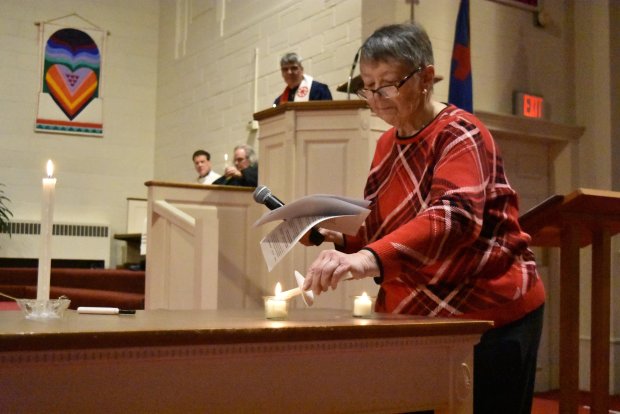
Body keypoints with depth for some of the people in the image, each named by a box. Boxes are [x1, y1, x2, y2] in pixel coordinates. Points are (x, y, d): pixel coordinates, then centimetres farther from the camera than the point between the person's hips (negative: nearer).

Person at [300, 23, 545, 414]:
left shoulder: (460, 134, -15)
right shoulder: (387, 144, 8)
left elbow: (454, 218, -33)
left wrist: (368, 259, -48)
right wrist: (338, 239, -5)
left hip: (489, 313, -7)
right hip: (418, 316, 7)